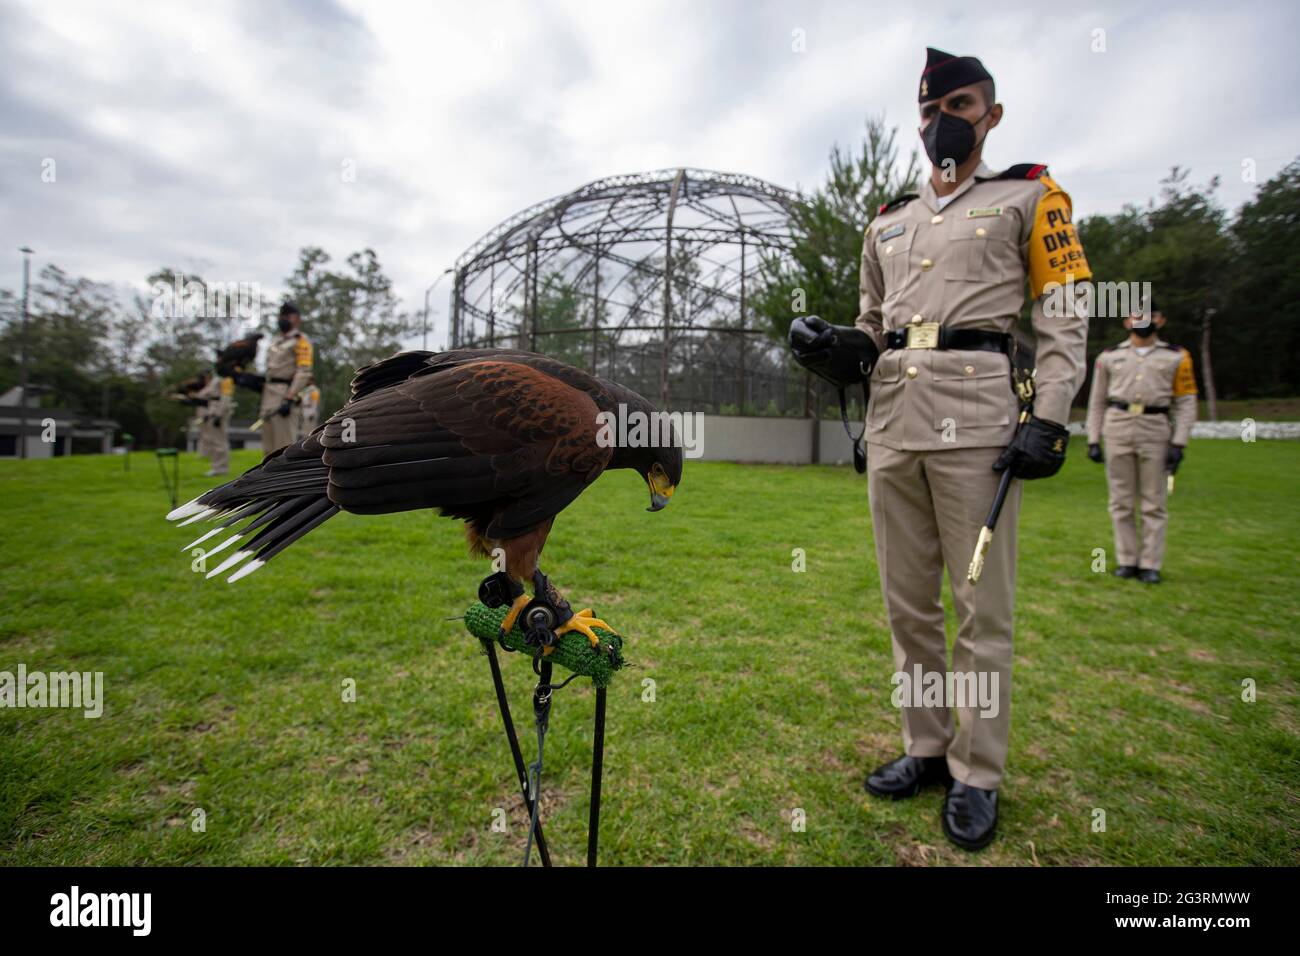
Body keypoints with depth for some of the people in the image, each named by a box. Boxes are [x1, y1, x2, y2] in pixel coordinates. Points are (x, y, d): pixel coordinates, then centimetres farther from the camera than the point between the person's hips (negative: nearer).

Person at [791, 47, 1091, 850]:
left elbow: (1066, 318, 2)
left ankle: (977, 774, 14)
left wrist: (1049, 420, -10)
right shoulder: (888, 223, 24)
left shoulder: (1029, 197, 11)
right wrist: (831, 345, 2)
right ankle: (928, 748, 23)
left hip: (975, 414, -4)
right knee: (907, 600, 8)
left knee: (982, 604, -1)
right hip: (891, 417, 5)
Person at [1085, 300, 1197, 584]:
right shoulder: (1109, 356, 11)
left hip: (1156, 432, -1)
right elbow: (1097, 401, 11)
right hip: (1117, 430, 1)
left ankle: (1150, 564, 7)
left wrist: (1178, 443, -4)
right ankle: (1126, 560, 12)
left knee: (1154, 503, 1)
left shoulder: (1176, 357, 9)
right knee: (1121, 501, 4)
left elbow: (1185, 403, 6)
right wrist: (1093, 440, 5)